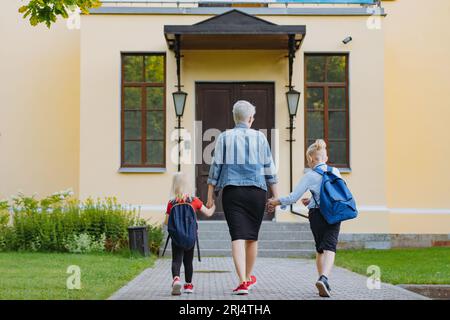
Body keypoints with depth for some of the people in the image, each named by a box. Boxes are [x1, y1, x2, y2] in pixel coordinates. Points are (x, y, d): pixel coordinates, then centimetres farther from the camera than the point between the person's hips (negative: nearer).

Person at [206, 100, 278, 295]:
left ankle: (242, 281, -15)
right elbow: (269, 168, 6)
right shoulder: (259, 137, 5)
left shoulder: (224, 137, 4)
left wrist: (210, 196, 6)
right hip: (256, 191, 1)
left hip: (231, 192, -1)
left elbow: (216, 167, 2)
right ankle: (249, 277, 30)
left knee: (238, 235, -4)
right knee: (252, 236, 14)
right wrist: (276, 196, 11)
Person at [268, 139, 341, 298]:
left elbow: (293, 197, -6)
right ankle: (324, 278, -31)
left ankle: (323, 281, 15)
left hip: (317, 215, -1)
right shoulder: (335, 171, 5)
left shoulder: (309, 176, -5)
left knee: (320, 249, 16)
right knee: (330, 248, -7)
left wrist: (277, 201, 11)